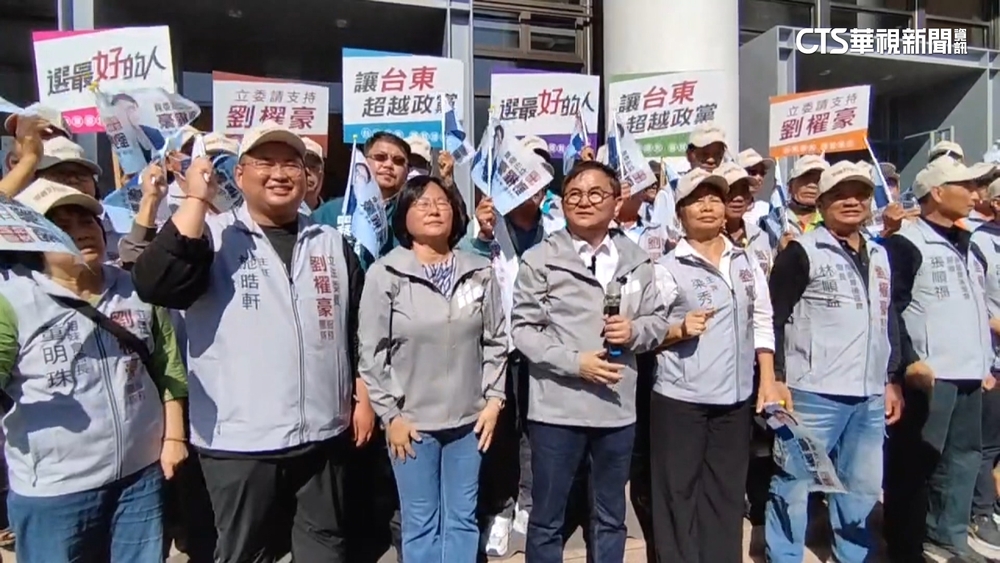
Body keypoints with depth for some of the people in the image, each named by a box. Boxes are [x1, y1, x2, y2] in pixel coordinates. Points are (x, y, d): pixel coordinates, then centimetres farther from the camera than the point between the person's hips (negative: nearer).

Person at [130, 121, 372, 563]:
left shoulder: (332, 243, 7)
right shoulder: (213, 235, -4)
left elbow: (360, 326, 11)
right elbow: (154, 286, -22)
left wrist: (363, 398, 7)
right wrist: (196, 199, -22)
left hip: (324, 431, 3)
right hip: (240, 438, -3)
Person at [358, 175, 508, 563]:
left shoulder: (480, 272, 1)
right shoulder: (385, 275, -8)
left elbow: (496, 341, 6)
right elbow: (371, 353, -7)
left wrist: (493, 399, 2)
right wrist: (390, 415, -7)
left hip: (469, 418, 3)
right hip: (411, 421, -2)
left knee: (462, 520, 15)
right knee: (421, 524, 11)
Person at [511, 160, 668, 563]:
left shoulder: (636, 260, 5)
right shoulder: (540, 259, -6)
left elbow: (658, 320, 10)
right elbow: (523, 329, -8)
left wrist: (635, 331, -12)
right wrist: (575, 362, -18)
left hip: (618, 407, 4)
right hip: (557, 407, -3)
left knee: (611, 517, 20)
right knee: (546, 519, 11)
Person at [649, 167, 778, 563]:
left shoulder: (747, 263, 10)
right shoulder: (667, 268, -5)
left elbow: (763, 323, 11)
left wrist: (768, 381, 5)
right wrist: (679, 330, -24)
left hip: (736, 398, 5)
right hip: (680, 398, -4)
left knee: (727, 494, 15)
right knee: (678, 494, 5)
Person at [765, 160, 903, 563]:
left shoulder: (880, 256, 15)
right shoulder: (801, 252, -6)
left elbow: (889, 322, 21)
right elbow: (773, 317, -10)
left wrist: (892, 380, 17)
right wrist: (776, 379, -15)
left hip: (870, 396, 7)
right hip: (813, 393, -7)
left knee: (863, 488, 18)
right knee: (794, 484, 2)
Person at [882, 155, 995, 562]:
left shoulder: (969, 247, 18)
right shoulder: (906, 242, -8)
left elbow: (977, 311, 23)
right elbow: (890, 307, -15)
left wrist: (986, 363, 20)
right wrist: (908, 361, -21)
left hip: (969, 373, 9)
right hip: (927, 373, -8)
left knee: (964, 455, 16)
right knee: (915, 461, -1)